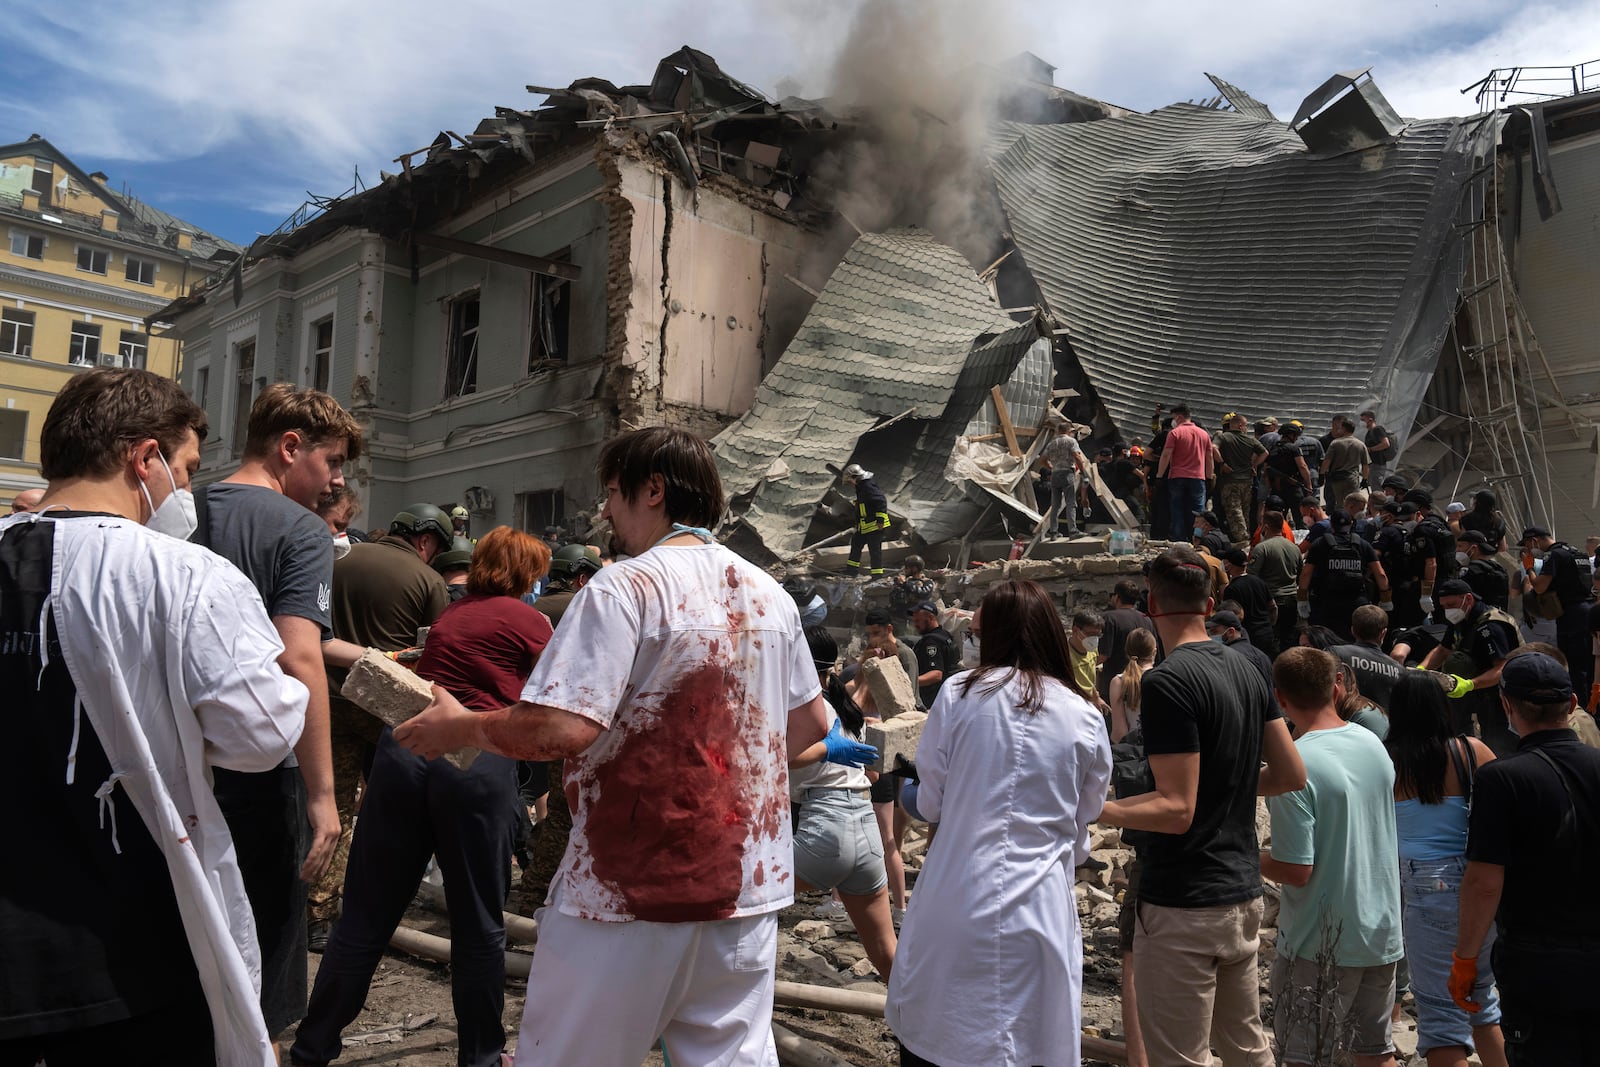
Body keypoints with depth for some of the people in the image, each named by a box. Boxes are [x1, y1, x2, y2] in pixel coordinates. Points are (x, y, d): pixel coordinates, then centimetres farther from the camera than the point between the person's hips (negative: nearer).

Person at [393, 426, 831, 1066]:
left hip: (632, 886, -6)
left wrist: (457, 729, -6)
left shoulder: (626, 586, -13)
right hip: (748, 885, 6)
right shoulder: (771, 595, 7)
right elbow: (811, 723, 16)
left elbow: (560, 728, -22)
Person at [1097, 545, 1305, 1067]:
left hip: (1184, 904, -9)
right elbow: (1291, 774, 11)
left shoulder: (1166, 681, -19)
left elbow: (1177, 810, -21)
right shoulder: (1246, 671, 7)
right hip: (1243, 893, 9)